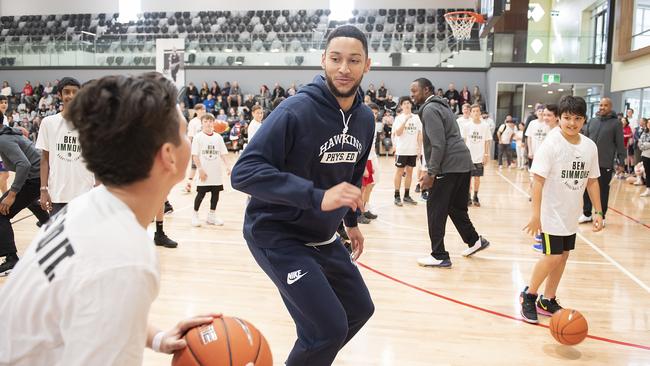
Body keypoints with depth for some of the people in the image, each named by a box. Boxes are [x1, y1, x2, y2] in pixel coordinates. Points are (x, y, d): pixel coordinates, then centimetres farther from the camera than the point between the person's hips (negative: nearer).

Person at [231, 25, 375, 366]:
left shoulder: (365, 118, 0)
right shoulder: (296, 110, -23)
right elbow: (245, 171, -30)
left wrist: (352, 219, 21)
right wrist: (317, 197, -37)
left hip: (323, 237, 8)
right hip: (276, 234, -8)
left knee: (359, 309, 19)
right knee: (329, 328, -14)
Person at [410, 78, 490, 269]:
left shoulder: (430, 109, -10)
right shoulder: (441, 106, 20)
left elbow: (438, 144, -19)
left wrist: (431, 173, -18)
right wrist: (431, 170, 22)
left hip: (448, 166, -10)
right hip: (463, 163, 10)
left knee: (435, 211, -2)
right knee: (456, 207, 21)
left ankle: (439, 256, 3)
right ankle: (474, 240, 31)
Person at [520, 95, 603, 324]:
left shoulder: (590, 147, 1)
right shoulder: (551, 144, -16)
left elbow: (592, 181, 9)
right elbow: (538, 179, -18)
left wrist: (598, 212, 7)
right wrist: (535, 214, -21)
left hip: (571, 214, 6)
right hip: (551, 213, -6)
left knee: (563, 255, 12)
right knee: (554, 256, -8)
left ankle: (547, 300, 27)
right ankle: (528, 295, 14)